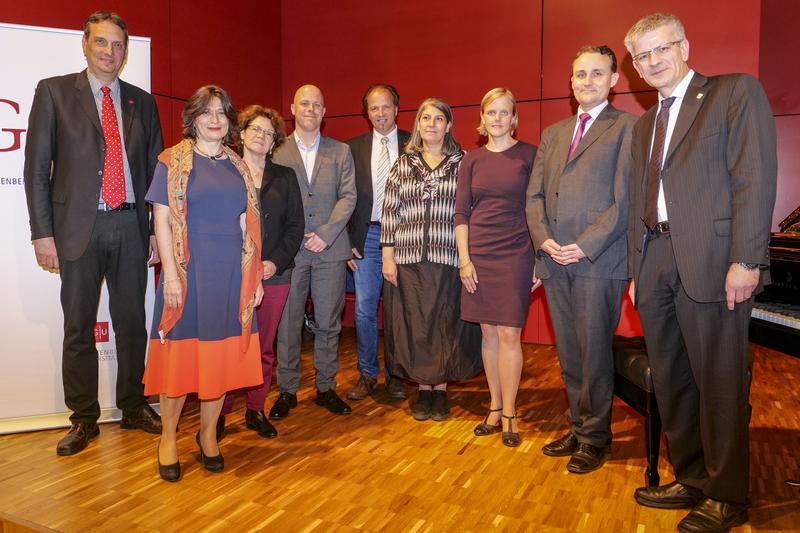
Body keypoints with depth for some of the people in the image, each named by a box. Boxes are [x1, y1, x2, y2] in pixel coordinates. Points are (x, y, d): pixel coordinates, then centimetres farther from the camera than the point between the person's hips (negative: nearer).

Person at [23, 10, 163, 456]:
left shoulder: (142, 102, 11)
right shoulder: (54, 92, 4)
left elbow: (155, 169, 11)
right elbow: (37, 167, 0)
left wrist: (158, 230, 4)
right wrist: (43, 232, -7)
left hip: (131, 225, 2)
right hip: (80, 226, -2)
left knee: (133, 322, 10)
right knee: (79, 327, 6)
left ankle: (134, 407, 25)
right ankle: (84, 419, 20)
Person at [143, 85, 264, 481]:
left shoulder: (238, 167, 13)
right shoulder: (174, 161, 1)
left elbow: (247, 226, 12)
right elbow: (162, 220, -5)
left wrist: (255, 276, 8)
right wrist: (171, 274, -14)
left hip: (231, 275, 4)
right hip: (188, 271, -4)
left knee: (222, 355, 9)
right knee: (180, 354, 3)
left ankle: (208, 434, 26)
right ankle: (168, 437, 21)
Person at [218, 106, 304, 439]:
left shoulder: (285, 177, 13)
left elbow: (295, 225, 8)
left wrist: (276, 262, -5)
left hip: (274, 274, 3)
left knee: (264, 347, 8)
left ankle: (256, 411, 21)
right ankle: (219, 412, 12)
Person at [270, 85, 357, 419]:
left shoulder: (340, 151, 11)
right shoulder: (276, 151, 6)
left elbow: (348, 196, 3)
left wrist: (326, 234, -8)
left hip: (330, 250, 1)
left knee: (328, 323, 7)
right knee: (287, 323, 3)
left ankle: (326, 388, 20)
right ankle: (287, 390, 16)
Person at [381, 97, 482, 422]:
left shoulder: (462, 163, 5)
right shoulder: (403, 164, 9)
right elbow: (389, 212, 6)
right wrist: (387, 255, -1)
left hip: (448, 258, -1)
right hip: (409, 259, 2)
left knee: (445, 325, 5)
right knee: (414, 325, 6)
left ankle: (441, 389, 21)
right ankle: (424, 390, 21)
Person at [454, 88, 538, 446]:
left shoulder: (530, 155, 1)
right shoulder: (471, 160, 9)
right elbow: (461, 212, 6)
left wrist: (540, 261, -5)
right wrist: (464, 259, -2)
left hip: (515, 255, -3)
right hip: (478, 256, 3)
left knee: (508, 334, -3)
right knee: (489, 333, 9)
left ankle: (508, 414, 11)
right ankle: (495, 408, 21)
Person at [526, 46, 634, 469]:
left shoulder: (627, 128, 1)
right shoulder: (553, 133, 19)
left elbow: (625, 199, -8)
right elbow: (535, 195, 12)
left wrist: (586, 245, -15)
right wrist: (544, 240, -4)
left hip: (599, 259, -5)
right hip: (555, 260, 5)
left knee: (594, 354, 2)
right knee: (568, 355, 12)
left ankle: (595, 438, 18)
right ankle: (578, 428, 26)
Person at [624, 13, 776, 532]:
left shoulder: (736, 91, 2)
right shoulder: (644, 124, 21)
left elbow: (755, 178, -9)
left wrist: (746, 261, -17)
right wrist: (638, 270, 12)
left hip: (710, 260, -6)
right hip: (656, 262, 7)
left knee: (719, 382, 1)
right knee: (671, 381, 12)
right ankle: (692, 479, 27)